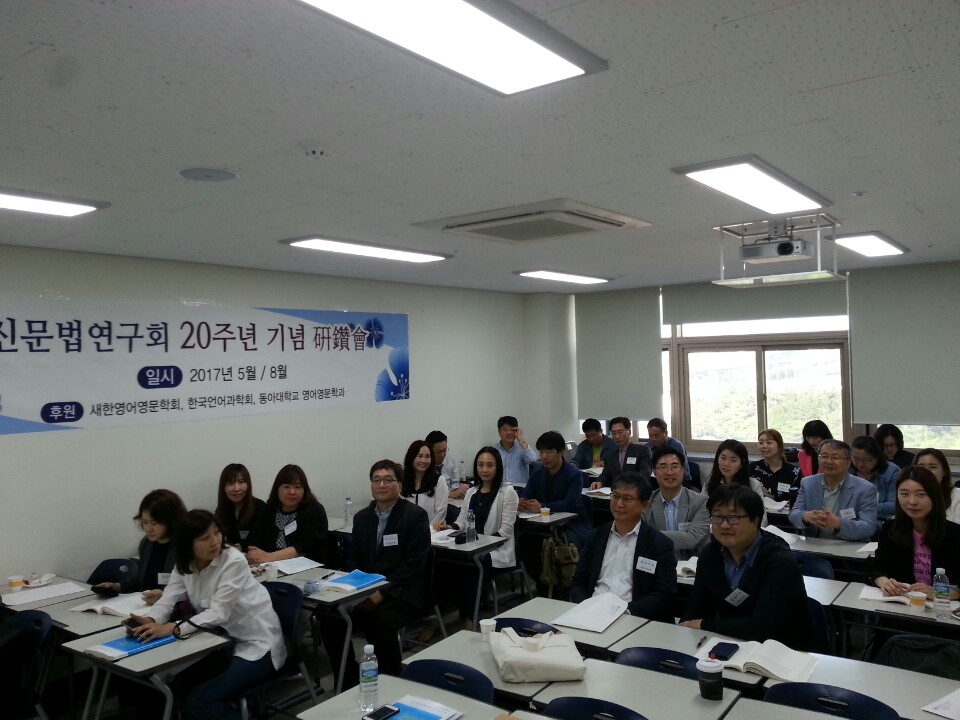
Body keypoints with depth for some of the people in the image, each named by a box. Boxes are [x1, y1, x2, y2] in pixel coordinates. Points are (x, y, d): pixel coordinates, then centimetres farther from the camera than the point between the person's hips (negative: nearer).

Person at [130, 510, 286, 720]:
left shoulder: (234, 561, -21)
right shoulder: (185, 564, 0)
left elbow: (219, 613, -27)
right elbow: (169, 598, -8)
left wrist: (173, 629, -37)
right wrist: (150, 621, -30)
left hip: (256, 645, -7)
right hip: (225, 641, 7)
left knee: (195, 702, -18)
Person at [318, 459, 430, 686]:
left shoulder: (415, 515, -6)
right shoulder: (362, 517, 12)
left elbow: (414, 563, -12)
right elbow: (354, 560, 14)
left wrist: (383, 591, -20)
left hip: (400, 593, -5)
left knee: (380, 623, -33)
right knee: (330, 617, -19)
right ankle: (348, 684, 0)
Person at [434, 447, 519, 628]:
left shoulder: (508, 492, -2)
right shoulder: (471, 492, 17)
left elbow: (505, 531, -9)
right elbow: (462, 523, 13)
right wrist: (448, 527, -9)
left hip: (496, 551, -5)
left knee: (468, 569, -32)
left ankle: (469, 622, -15)